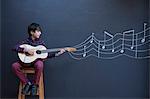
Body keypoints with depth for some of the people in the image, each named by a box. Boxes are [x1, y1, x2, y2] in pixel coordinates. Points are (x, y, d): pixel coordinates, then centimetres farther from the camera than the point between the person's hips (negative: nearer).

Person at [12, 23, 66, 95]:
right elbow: (14, 48, -11)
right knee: (14, 66, -25)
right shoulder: (26, 41, -2)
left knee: (39, 65, -38)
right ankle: (27, 83, -11)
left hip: (37, 60, -1)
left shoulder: (41, 42, 3)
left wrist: (58, 53, -7)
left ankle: (35, 85, -15)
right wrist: (26, 50, -23)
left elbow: (46, 54, 3)